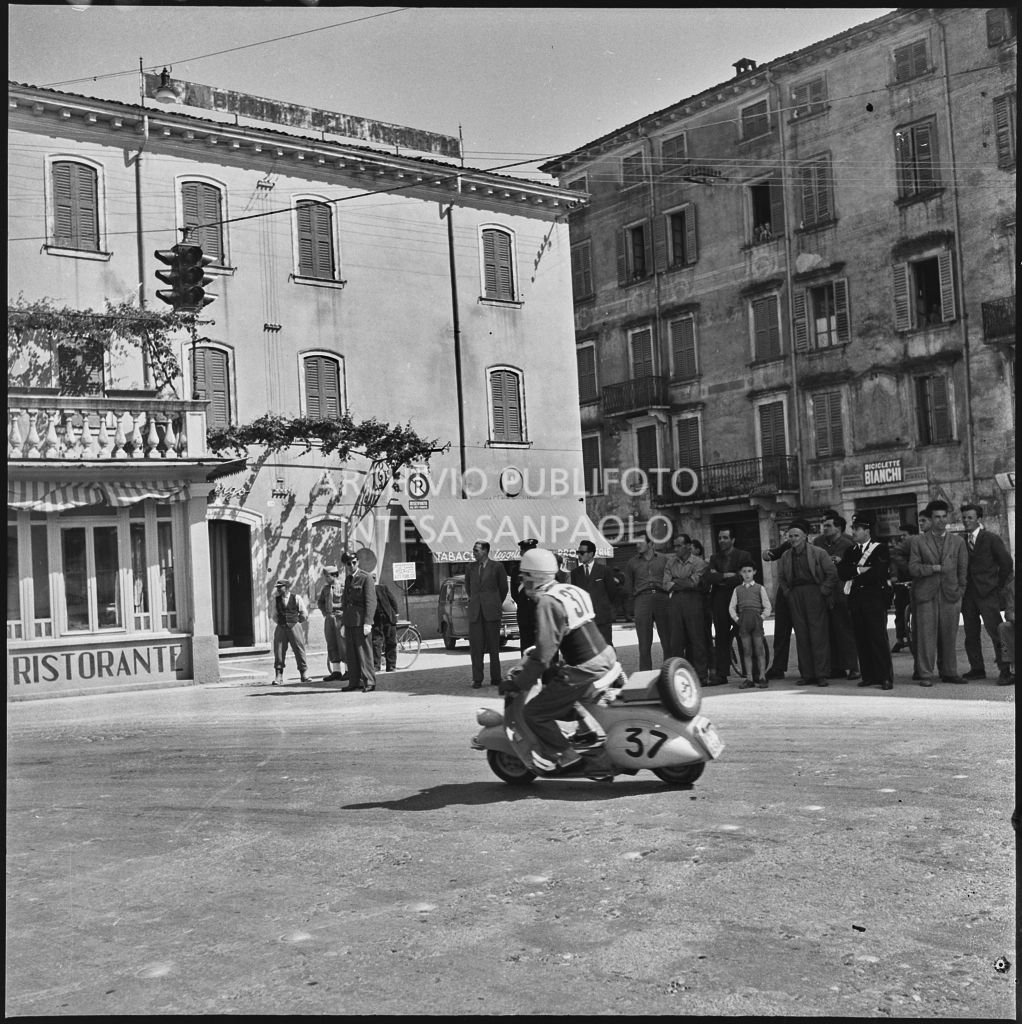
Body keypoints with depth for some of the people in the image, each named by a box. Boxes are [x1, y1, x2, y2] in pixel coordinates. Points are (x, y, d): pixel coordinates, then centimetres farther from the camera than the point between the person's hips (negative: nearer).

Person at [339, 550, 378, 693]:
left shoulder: (366, 578, -7)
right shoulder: (348, 580, 17)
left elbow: (371, 602, -13)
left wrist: (367, 623, -20)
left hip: (361, 621, -7)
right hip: (349, 622, 7)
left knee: (364, 652, -7)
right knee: (351, 653, 9)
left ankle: (369, 682, -3)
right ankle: (354, 682, 14)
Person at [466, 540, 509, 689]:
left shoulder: (497, 567, 0)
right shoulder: (472, 567, 11)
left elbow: (503, 587, 12)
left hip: (491, 611, -3)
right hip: (475, 612, 3)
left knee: (493, 646, 1)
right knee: (476, 646, -1)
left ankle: (495, 678, 8)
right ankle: (477, 679, 2)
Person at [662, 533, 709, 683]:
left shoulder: (698, 562, 2)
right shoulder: (671, 561, 14)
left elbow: (693, 583, -10)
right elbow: (666, 584, 5)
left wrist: (675, 582, 0)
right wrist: (684, 583, -5)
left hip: (692, 601, -3)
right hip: (675, 601, 3)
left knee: (696, 639, -2)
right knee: (676, 639, 0)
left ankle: (701, 675, 3)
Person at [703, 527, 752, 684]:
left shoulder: (744, 556, 2)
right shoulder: (715, 558, 14)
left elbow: (743, 577, -12)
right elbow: (708, 577, -2)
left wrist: (720, 579, -8)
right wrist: (726, 575, -14)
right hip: (720, 600, 4)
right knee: (721, 637, 1)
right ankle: (720, 674, 3)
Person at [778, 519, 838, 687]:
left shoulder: (818, 553, -1)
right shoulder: (786, 556, 14)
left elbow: (832, 574, -1)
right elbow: (782, 579, 23)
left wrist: (824, 591, -6)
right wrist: (788, 593, 10)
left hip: (814, 594, -4)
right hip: (795, 596, 4)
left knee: (818, 634, -6)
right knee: (801, 636, 2)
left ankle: (821, 674, -3)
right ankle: (807, 675, 6)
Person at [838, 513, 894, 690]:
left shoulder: (880, 549, 0)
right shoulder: (850, 551, 17)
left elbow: (879, 573, -14)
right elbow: (842, 573, 4)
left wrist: (854, 576, -6)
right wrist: (860, 570, -11)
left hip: (875, 598, -5)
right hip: (855, 599, 5)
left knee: (878, 637, -6)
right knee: (861, 639, 4)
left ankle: (886, 677, -3)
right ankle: (869, 675, 10)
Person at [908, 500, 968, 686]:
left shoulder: (958, 542, 11)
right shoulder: (918, 541, 6)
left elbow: (963, 569, 11)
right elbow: (913, 568, -1)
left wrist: (960, 591, 4)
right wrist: (934, 568, -11)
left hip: (950, 595, 2)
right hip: (926, 595, -2)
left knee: (949, 636, 4)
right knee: (926, 635, -5)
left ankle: (949, 673, 15)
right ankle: (925, 675, 0)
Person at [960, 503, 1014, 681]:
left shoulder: (991, 539, -2)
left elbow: (1006, 563, -1)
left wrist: (999, 586, 0)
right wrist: (961, 588, 5)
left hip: (988, 593, -5)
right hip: (968, 594, 5)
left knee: (996, 631, -7)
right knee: (971, 634, 7)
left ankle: (1005, 670, -1)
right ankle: (977, 669, 14)